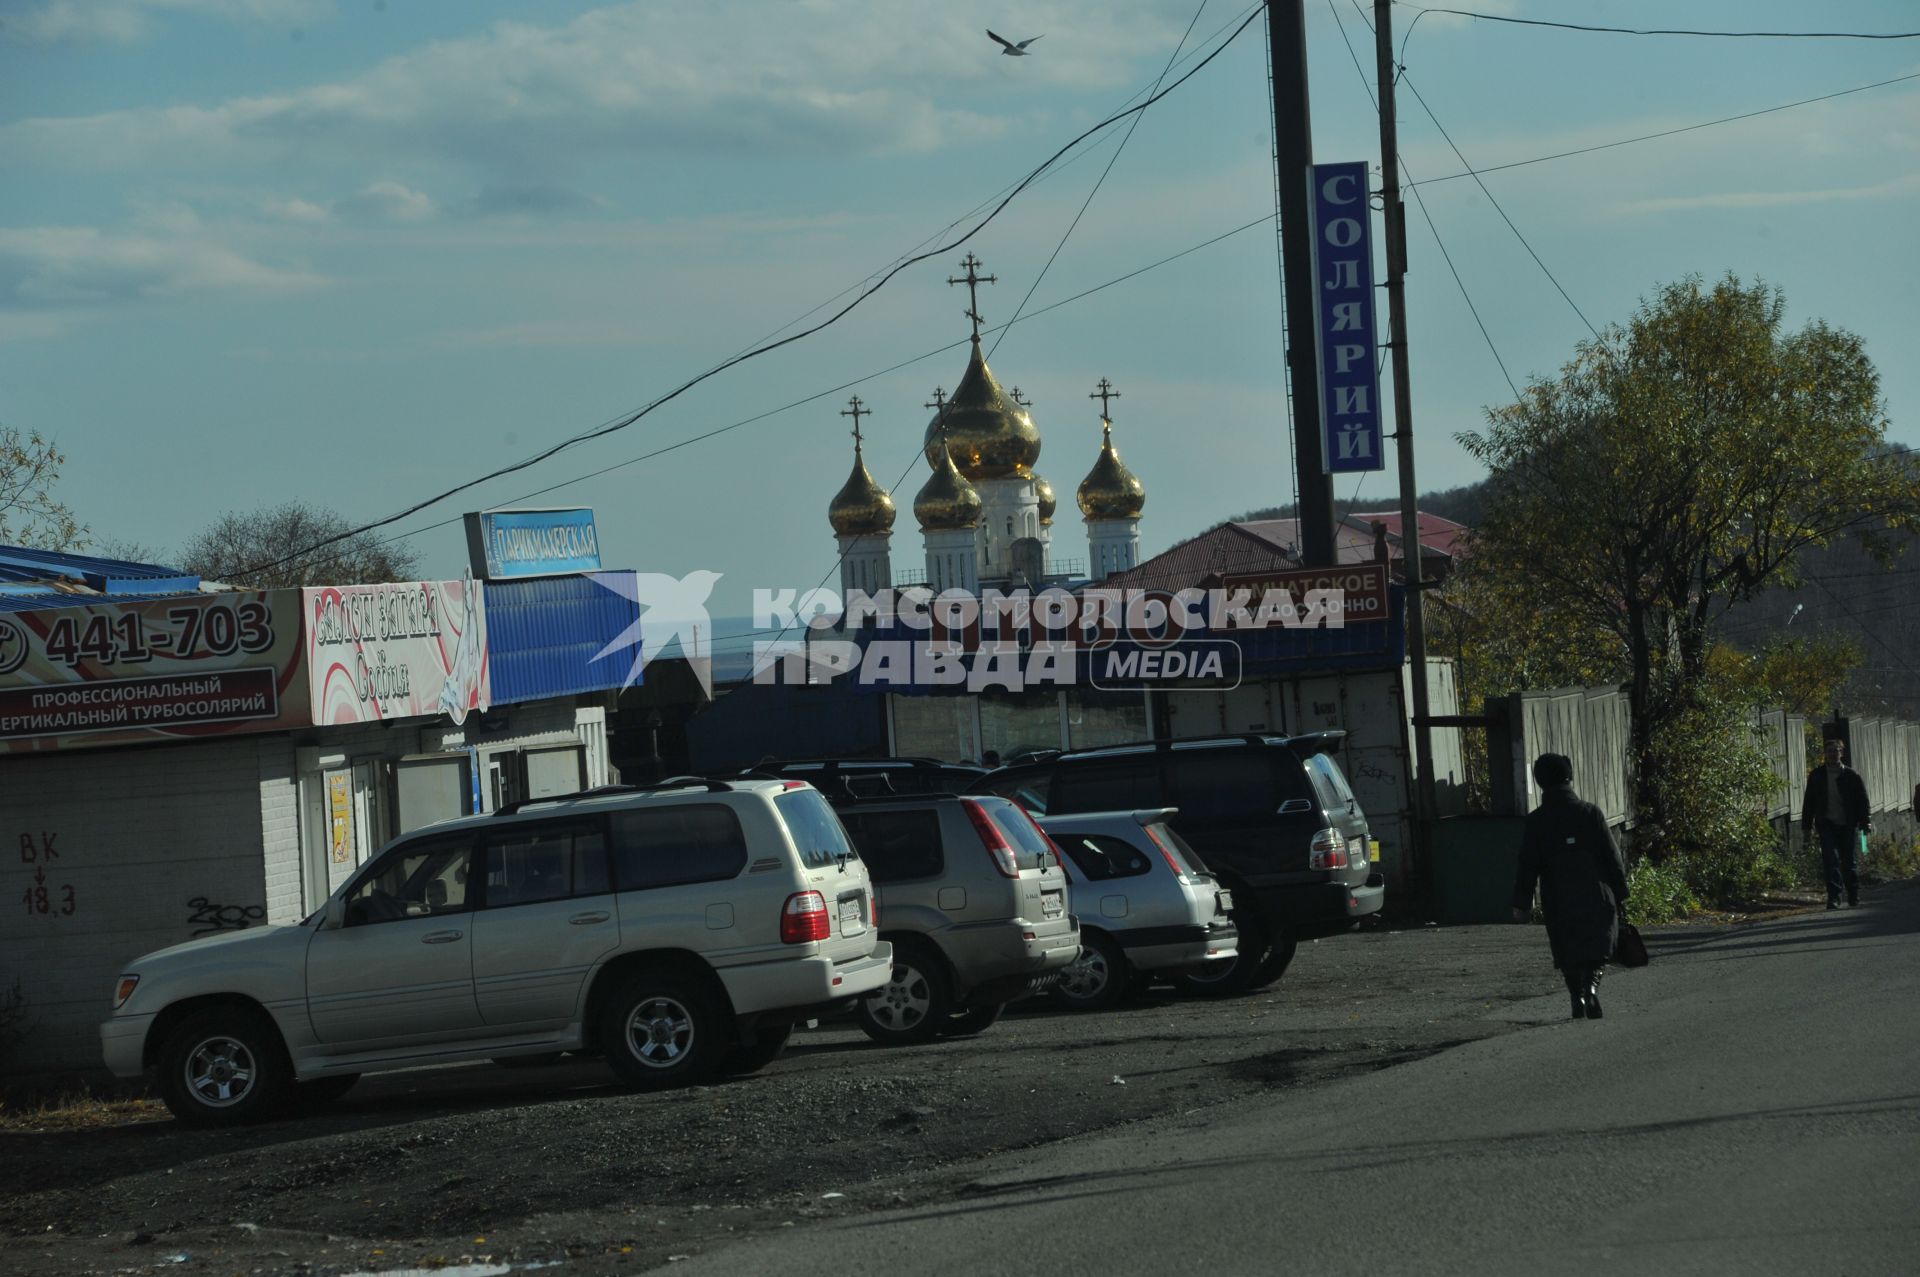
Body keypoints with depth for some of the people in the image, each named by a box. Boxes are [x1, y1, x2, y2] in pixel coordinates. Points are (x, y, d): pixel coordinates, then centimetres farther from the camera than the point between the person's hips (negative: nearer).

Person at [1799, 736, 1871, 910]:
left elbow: (1863, 801, 4)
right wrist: (1806, 826, 8)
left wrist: (1866, 823, -4)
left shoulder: (1852, 776, 3)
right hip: (1827, 824, 0)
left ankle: (1854, 896, 22)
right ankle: (1833, 897, -15)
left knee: (1849, 861, 6)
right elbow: (1808, 802, 11)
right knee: (1831, 859, -13)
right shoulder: (1816, 775, 7)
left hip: (1848, 825, 0)